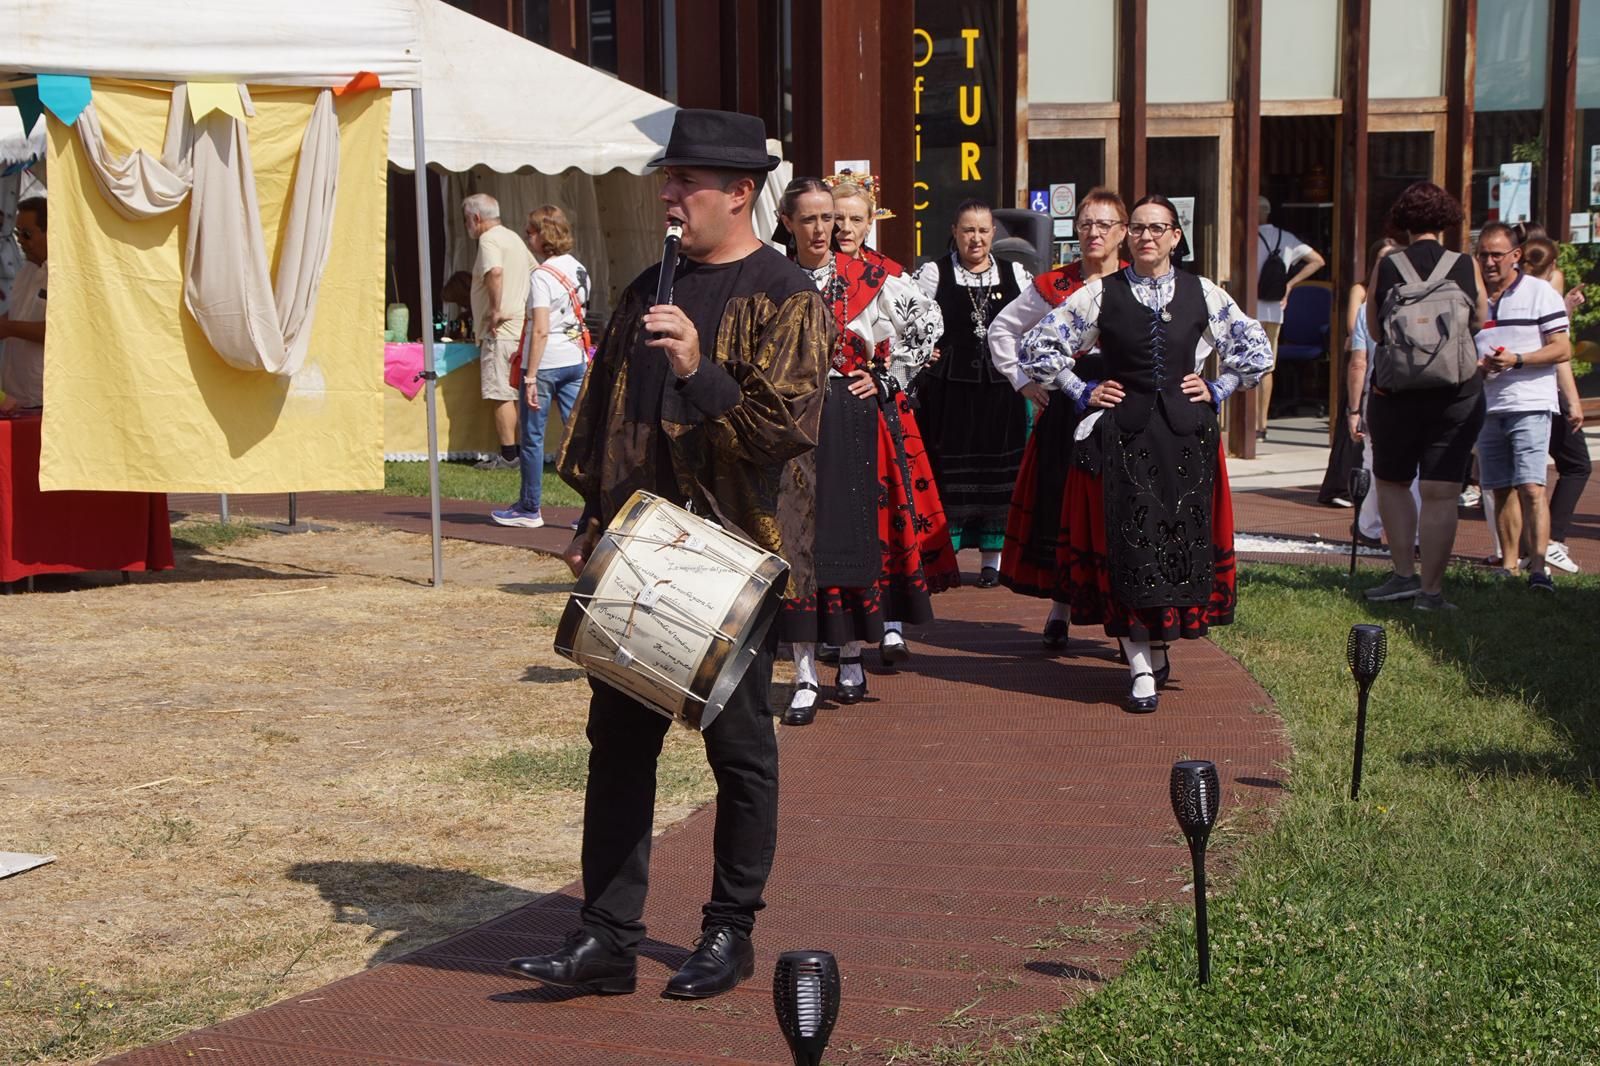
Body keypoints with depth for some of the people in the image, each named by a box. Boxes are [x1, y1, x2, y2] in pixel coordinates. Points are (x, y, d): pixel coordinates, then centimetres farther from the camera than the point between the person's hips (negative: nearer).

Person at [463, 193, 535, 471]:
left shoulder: (489, 240, -11)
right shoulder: (513, 238, 19)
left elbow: (495, 272, -31)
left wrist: (495, 309, -23)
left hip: (499, 330, -10)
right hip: (520, 327, 10)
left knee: (501, 395, -7)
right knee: (515, 393, 11)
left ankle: (508, 455, -7)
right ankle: (520, 451, 12)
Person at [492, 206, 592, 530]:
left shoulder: (543, 275, -15)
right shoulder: (577, 268, 9)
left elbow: (541, 330, -21)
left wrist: (531, 376, -19)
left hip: (546, 364, -7)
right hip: (575, 361, 7)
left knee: (532, 437, 6)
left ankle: (529, 509, 15)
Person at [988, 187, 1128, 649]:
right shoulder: (1053, 286, 7)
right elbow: (1001, 329, 18)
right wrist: (1022, 380, 10)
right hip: (1065, 405, 1)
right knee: (1060, 505, 1)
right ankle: (1059, 609, 12)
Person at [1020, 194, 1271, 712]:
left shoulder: (1202, 294, 6)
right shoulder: (1101, 295, 2)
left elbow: (1256, 350, 15)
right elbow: (1037, 346, 5)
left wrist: (1217, 389, 6)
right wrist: (1082, 392, 2)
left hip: (1186, 434, 2)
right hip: (1122, 433, -2)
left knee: (1183, 538, 3)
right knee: (1128, 544, -5)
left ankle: (1159, 646, 23)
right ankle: (1142, 668, -1)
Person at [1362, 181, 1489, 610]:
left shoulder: (1385, 267, -5)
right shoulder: (1466, 267, -5)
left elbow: (1373, 328, 4)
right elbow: (1479, 321, 8)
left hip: (1395, 392, 0)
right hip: (1457, 393, 0)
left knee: (1391, 482, 18)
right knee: (1440, 493, 2)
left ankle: (1405, 574, 11)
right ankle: (1431, 590, 3)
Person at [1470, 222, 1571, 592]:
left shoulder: (1540, 293, -1)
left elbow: (1563, 350, -5)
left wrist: (1516, 360, -18)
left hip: (1530, 405, -5)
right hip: (1487, 407, 5)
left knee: (1531, 489, -14)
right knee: (1501, 491, 8)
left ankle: (1538, 568, -18)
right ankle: (1508, 566, 15)